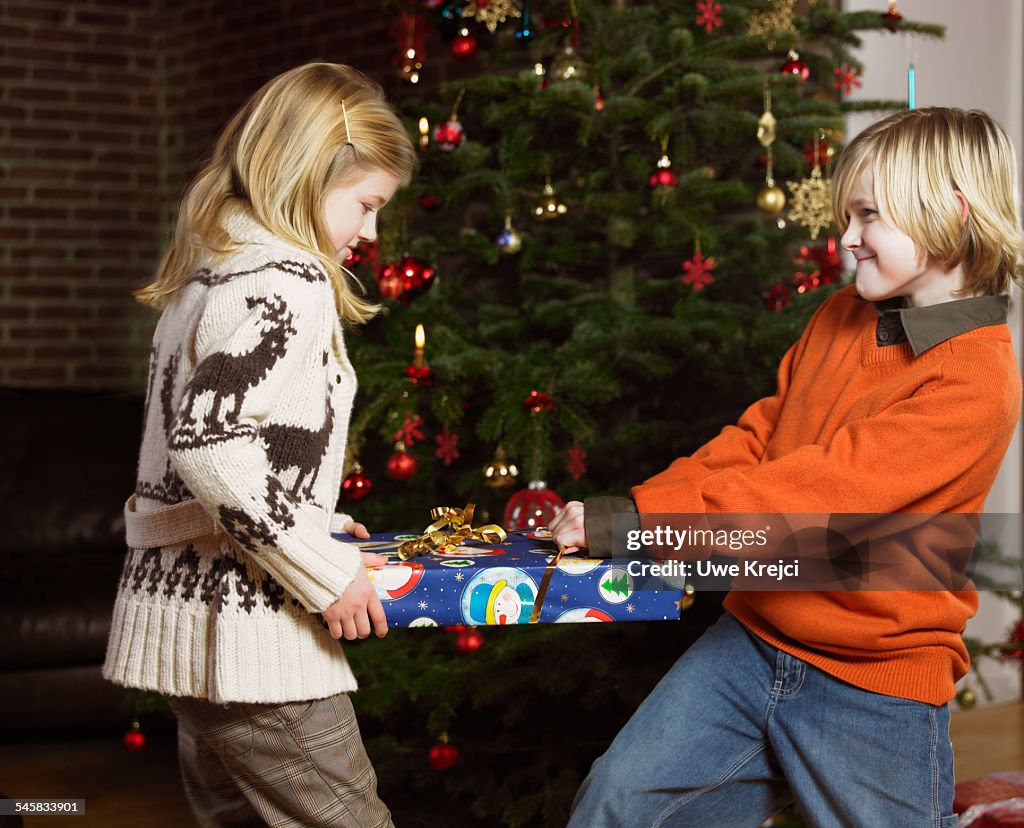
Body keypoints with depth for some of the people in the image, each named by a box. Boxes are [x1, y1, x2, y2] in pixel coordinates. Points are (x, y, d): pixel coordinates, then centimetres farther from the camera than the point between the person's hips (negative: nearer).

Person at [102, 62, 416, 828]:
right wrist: (325, 572, -18)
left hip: (179, 605, 10)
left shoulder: (210, 272, 15)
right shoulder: (287, 282, -14)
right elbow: (208, 444, -24)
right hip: (247, 622, -10)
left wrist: (311, 522, 17)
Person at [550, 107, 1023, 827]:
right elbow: (757, 437, 9)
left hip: (873, 688, -6)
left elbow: (820, 491, -27)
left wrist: (635, 522, -28)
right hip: (752, 642, 7)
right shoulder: (842, 317, 6)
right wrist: (611, 513, -5)